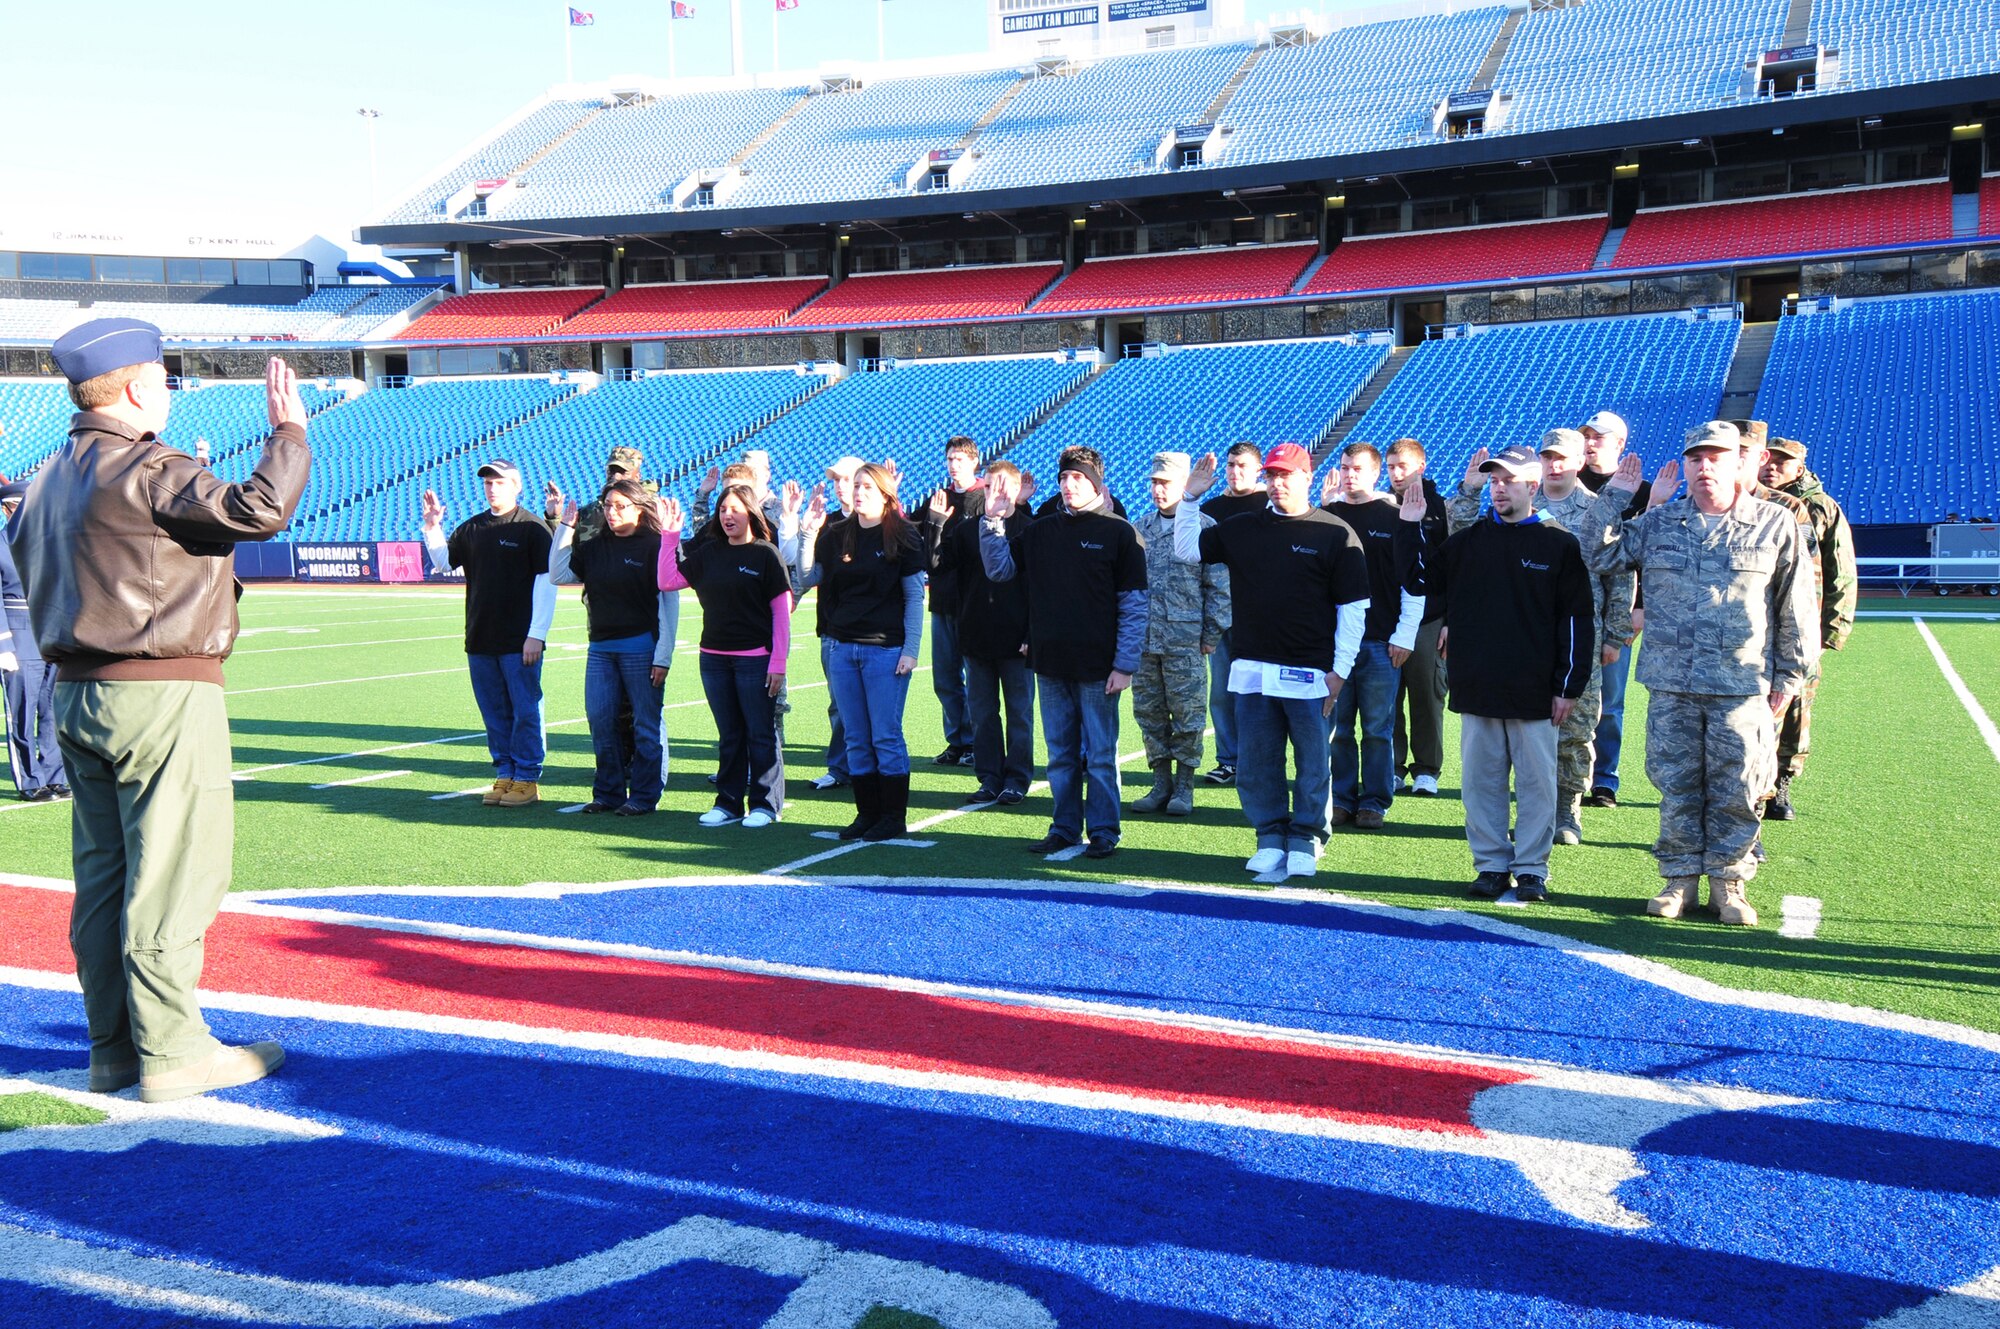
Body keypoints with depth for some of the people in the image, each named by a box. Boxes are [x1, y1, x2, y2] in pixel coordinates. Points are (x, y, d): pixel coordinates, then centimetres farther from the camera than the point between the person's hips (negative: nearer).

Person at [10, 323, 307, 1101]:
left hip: (76, 694, 9)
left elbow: (32, 571, 20)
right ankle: (171, 1053, 1)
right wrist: (289, 432, -12)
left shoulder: (47, 482, 15)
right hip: (165, 695, -9)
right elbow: (257, 510, -24)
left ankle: (114, 1051, 19)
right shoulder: (148, 471, -14)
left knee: (103, 877, 12)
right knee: (173, 875, -4)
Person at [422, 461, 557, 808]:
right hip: (479, 640, 6)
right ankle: (504, 774, 20)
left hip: (520, 643, -6)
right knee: (494, 713, 11)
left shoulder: (533, 528, -5)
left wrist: (536, 634, -14)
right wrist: (432, 528, 3)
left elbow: (546, 581, -9)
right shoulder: (471, 529, 13)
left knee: (525, 711, -2)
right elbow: (443, 562, 20)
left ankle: (527, 778, 6)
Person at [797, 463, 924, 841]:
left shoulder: (902, 536, -2)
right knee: (857, 739, 8)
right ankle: (868, 813, 16)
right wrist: (808, 533, -1)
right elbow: (807, 578, 10)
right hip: (843, 648, 5)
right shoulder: (836, 535, 11)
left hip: (885, 649, -5)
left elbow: (914, 596, -3)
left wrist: (910, 649, -9)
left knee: (886, 737, -3)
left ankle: (895, 816, 6)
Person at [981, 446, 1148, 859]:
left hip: (1097, 668, -4)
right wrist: (993, 523, 3)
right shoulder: (1040, 530, 10)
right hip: (1050, 665, 4)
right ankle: (1064, 828, 20)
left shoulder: (1118, 532, -3)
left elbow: (1134, 604, -5)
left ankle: (1103, 832, 11)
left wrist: (1125, 665, -11)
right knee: (1060, 754, 11)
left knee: (1100, 755, 2)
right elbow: (999, 569, 15)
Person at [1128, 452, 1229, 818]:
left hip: (1185, 639, -5)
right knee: (1149, 711, 8)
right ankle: (1161, 783, 18)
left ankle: (1184, 787, 10)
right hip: (1143, 637, 5)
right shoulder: (1141, 526, 12)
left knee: (1187, 713, 1)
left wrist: (1212, 634, -6)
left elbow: (1219, 586, -3)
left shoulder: (1204, 527, -3)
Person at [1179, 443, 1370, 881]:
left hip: (1311, 675, -4)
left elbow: (1353, 607, -2)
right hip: (1253, 671, 4)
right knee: (1254, 763, 8)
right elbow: (1187, 550, 16)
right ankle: (1271, 837, 20)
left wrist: (1340, 669, -8)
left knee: (1313, 763, 4)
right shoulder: (1241, 529, 11)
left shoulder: (1336, 534, -1)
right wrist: (1190, 498, 6)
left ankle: (1305, 839, 16)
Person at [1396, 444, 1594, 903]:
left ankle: (1531, 868, 13)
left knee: (1536, 782, 3)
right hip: (1477, 691, 3)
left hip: (1535, 693, -3)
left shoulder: (1558, 544, -1)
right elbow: (1419, 578, 13)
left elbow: (1577, 620, -1)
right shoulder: (1467, 541, 9)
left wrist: (1569, 686, -5)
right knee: (1481, 781, 7)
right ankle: (1491, 865, 16)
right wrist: (1410, 527, 2)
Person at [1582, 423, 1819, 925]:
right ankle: (1680, 878, 18)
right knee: (1676, 785, 6)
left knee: (1735, 790, 3)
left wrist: (1789, 678, 3)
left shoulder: (1776, 526, 4)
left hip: (1742, 688, -2)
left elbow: (1797, 610, 6)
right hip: (1670, 687, 2)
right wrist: (1616, 494, 5)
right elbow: (1600, 555, 11)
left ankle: (1729, 882, 17)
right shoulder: (1657, 523, 10)